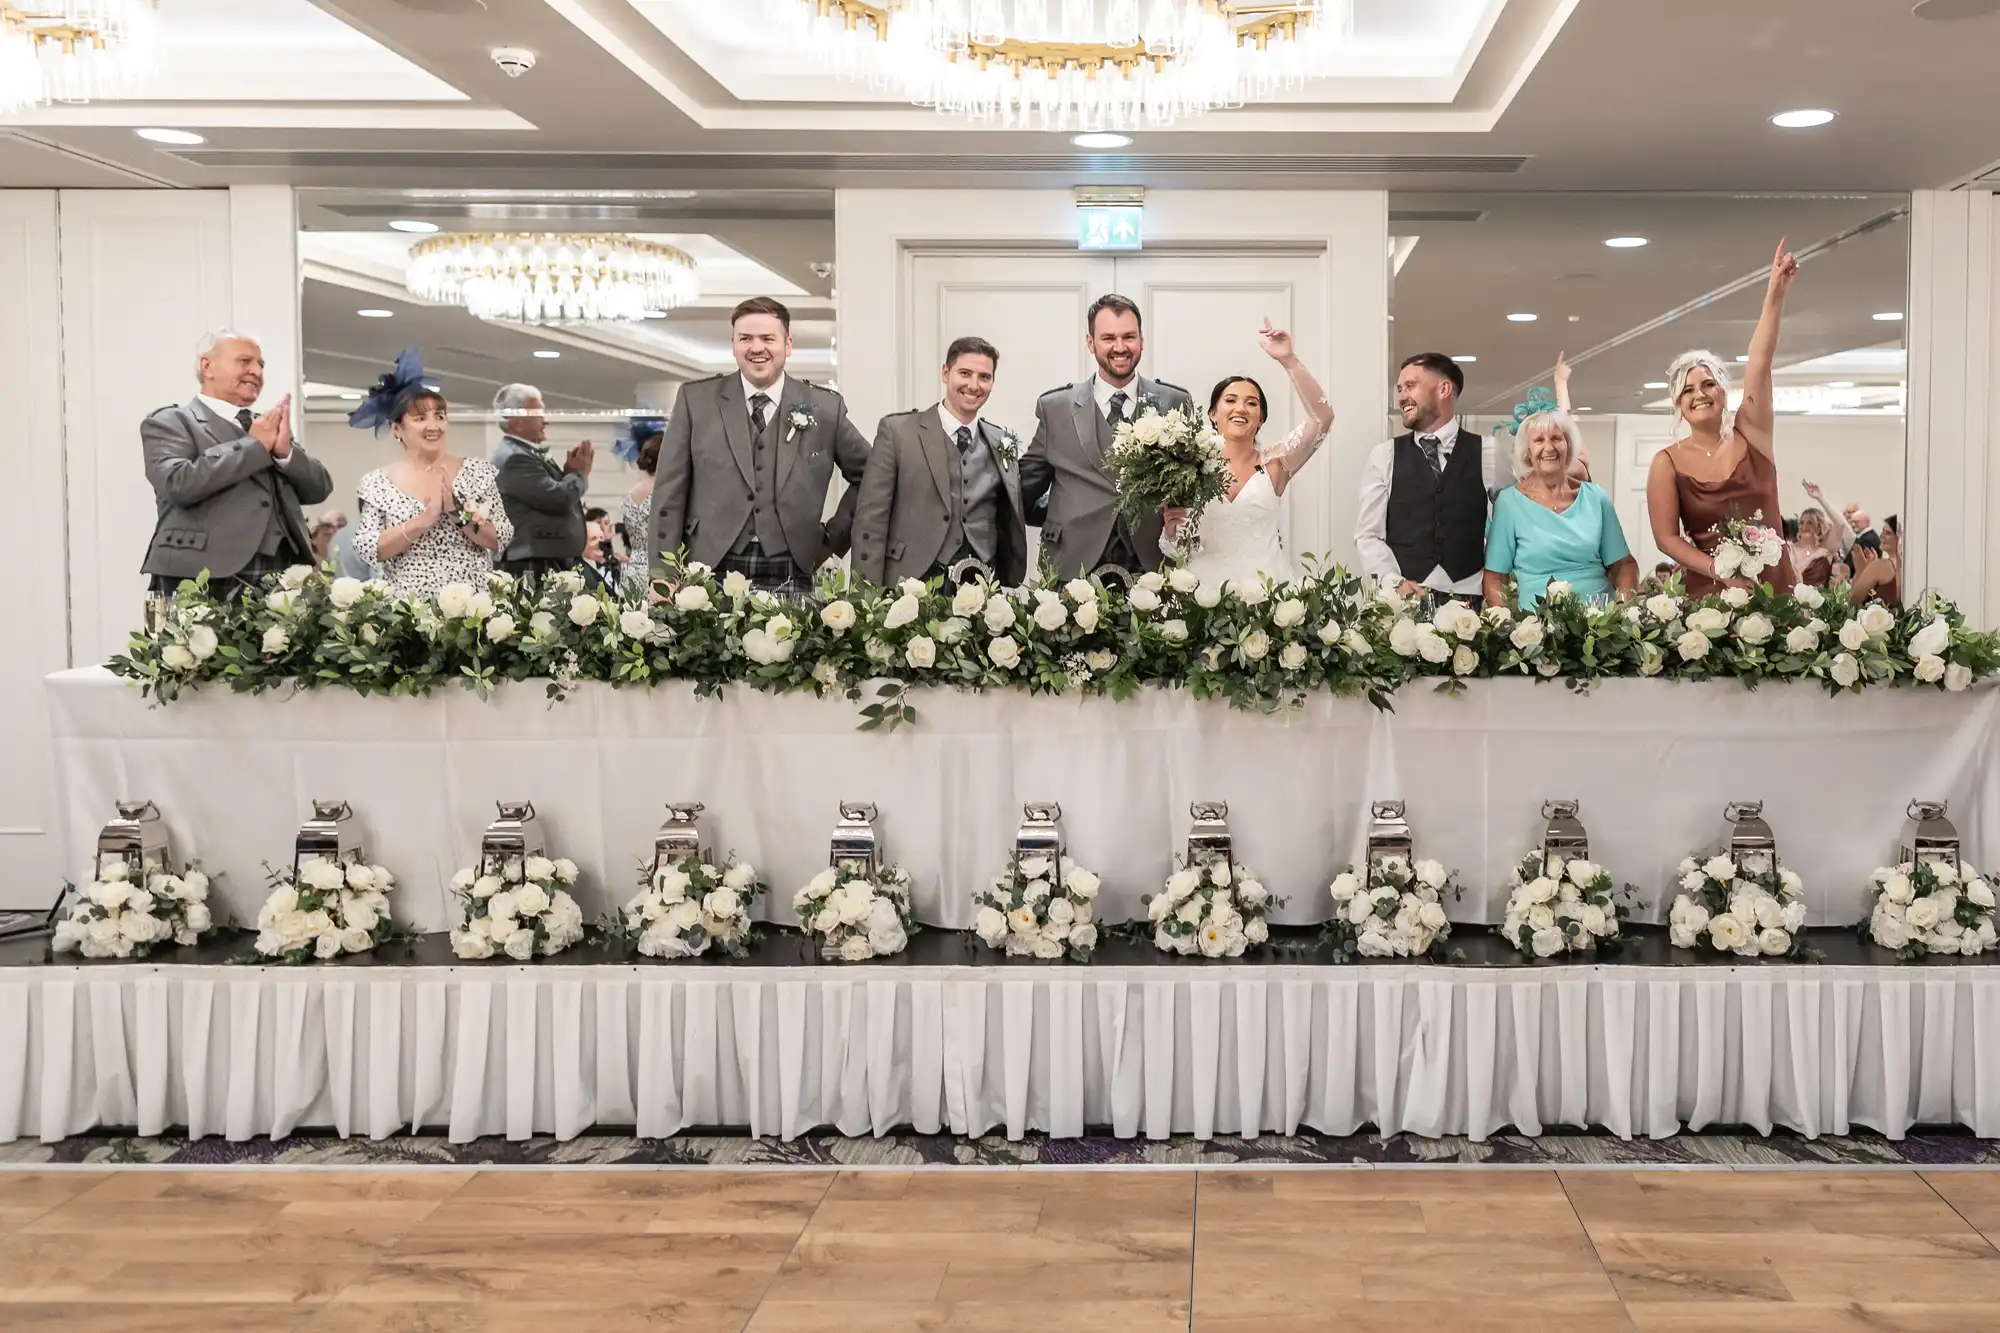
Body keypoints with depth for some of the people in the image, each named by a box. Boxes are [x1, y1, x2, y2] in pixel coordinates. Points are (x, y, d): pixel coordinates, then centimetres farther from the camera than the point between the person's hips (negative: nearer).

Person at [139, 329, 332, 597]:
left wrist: (285, 449, -5)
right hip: (206, 584, -5)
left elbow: (319, 490, 14)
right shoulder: (169, 423, 4)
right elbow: (179, 482, -15)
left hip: (280, 582, 5)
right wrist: (254, 444, -7)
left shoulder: (266, 427, 22)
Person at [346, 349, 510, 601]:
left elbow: (500, 540, -2)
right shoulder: (377, 484, 2)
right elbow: (367, 551, -6)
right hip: (407, 607, 0)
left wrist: (457, 512, -15)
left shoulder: (478, 472, 2)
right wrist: (424, 519, -15)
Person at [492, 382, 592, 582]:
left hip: (553, 564, 11)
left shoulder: (526, 453, 17)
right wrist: (579, 473, -3)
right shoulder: (514, 457, -14)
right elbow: (558, 499, -21)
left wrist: (570, 470, 4)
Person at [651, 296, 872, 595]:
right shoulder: (695, 400, 6)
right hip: (712, 572, 0)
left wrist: (834, 535, 10)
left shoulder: (825, 408, 7)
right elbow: (670, 493, 4)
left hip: (789, 579, 0)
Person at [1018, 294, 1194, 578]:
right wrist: (1061, 516, 5)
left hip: (1152, 563, 0)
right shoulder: (1054, 407, 7)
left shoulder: (1176, 404, 7)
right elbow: (1028, 484, 14)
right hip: (1073, 564, 0)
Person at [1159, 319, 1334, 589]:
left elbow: (1322, 417, -5)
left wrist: (1288, 360, -12)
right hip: (1207, 584, -1)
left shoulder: (1273, 465, 7)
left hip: (1266, 584, 1)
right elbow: (1174, 549, 9)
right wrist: (1171, 529, -13)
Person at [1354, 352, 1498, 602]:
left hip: (1468, 599, 0)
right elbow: (1368, 535, 4)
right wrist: (1394, 583, -11)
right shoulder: (1384, 456, 9)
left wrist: (1494, 585, -2)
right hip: (1400, 600, 0)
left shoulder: (1488, 453, 9)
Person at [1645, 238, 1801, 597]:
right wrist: (1720, 571, -16)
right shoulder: (1668, 463, 0)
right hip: (1710, 597, -1)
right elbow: (1667, 537, -3)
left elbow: (1760, 364, -6)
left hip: (1775, 588, 2)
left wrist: (1775, 295, -16)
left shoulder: (1751, 433, 4)